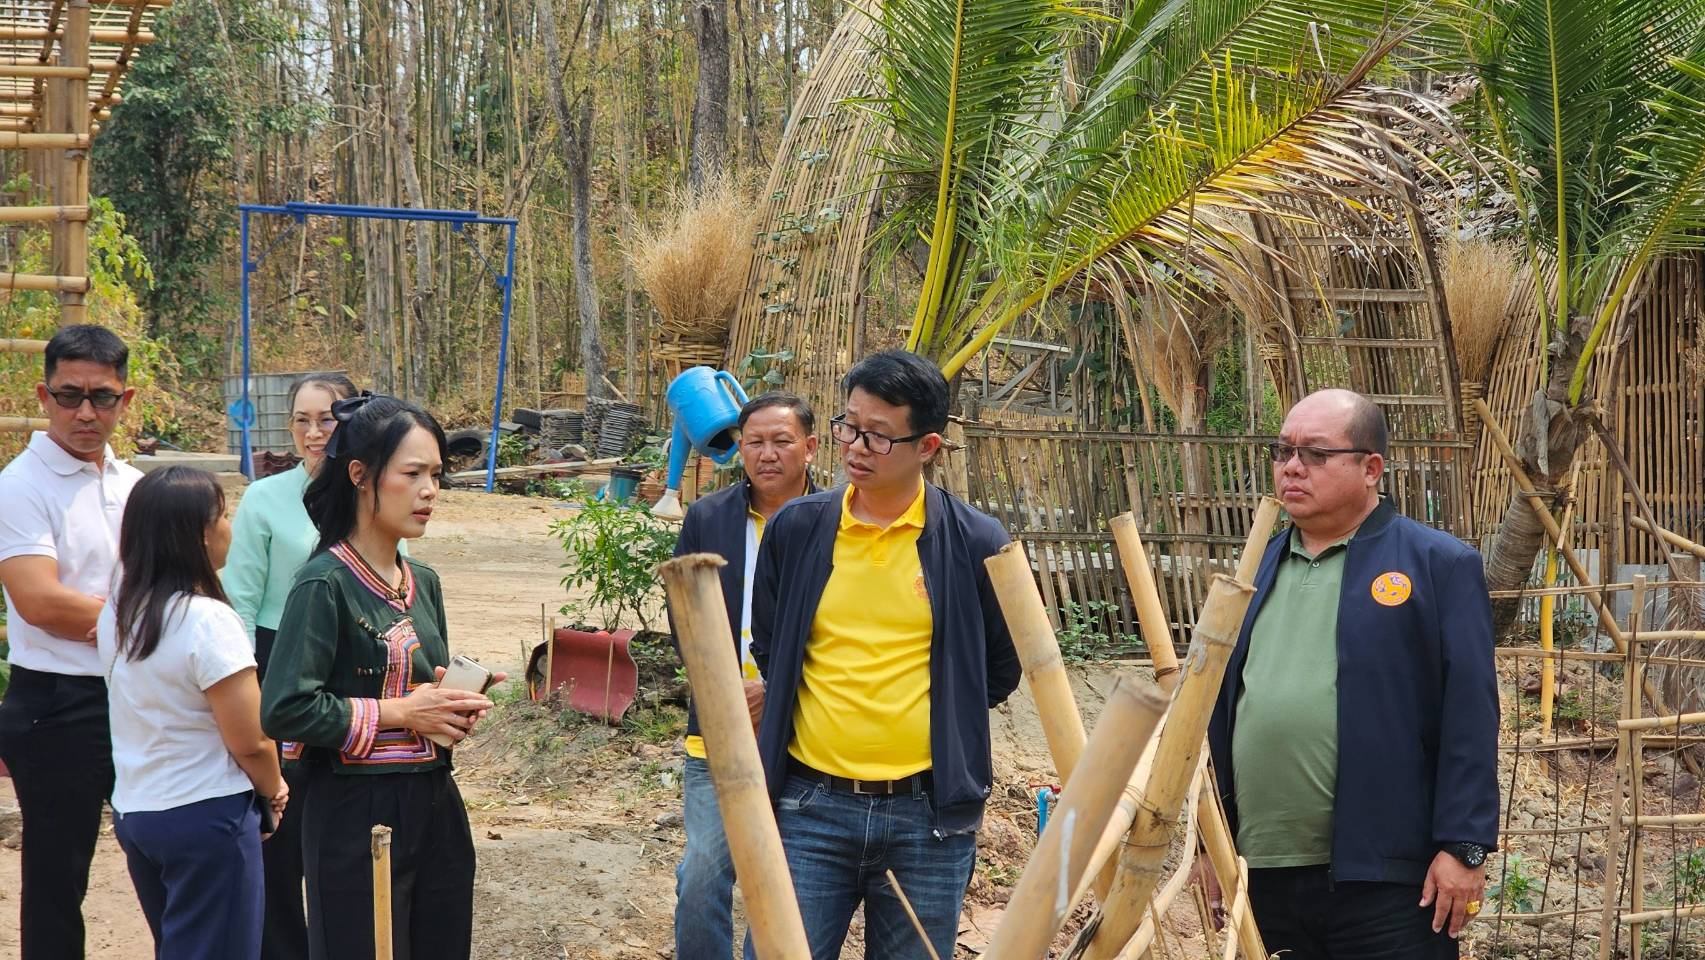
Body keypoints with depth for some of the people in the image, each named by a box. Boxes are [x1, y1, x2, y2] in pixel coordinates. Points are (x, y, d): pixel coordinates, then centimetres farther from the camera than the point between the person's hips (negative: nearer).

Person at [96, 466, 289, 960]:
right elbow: (250, 742, -19)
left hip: (132, 809, 8)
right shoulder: (208, 621, -19)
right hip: (205, 817, -8)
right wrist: (273, 790, 2)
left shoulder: (116, 612, 4)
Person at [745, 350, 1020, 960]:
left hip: (927, 817, -1)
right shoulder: (795, 529, 3)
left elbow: (1001, 670, 11)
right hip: (810, 807, 1)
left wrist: (930, 718, 10)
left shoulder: (975, 544, -2)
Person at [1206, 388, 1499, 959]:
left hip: (1387, 877, -5)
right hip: (1267, 874, 5)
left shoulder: (1438, 564, -2)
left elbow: (1470, 717, -7)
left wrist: (1463, 846, -13)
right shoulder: (1259, 570, 16)